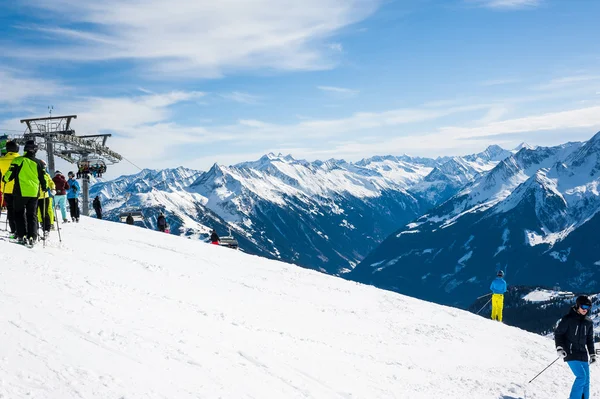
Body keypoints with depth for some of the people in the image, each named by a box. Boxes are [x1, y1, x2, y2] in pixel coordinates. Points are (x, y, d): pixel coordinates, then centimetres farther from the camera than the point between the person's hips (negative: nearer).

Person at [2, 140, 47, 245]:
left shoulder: (18, 160, -7)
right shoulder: (38, 163, 1)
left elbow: (10, 174, -6)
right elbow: (43, 178, 7)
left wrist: (5, 179, 16)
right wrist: (44, 188, 25)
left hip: (20, 192, -2)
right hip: (34, 193, 2)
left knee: (20, 213, 9)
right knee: (32, 215, 10)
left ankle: (22, 235, 1)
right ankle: (32, 237, 2)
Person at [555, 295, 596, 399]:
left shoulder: (588, 322, 9)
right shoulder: (568, 319, -8)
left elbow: (590, 339, 19)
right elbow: (558, 333, -5)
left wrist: (592, 354, 16)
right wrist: (559, 348, -14)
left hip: (583, 354, 6)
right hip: (570, 353, -6)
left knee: (586, 380, 4)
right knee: (582, 376, -18)